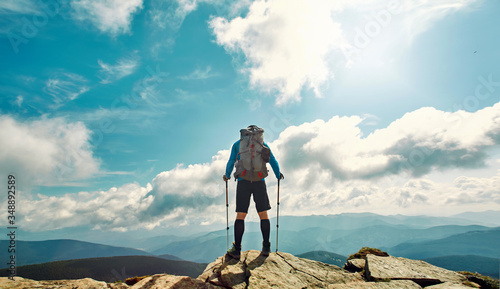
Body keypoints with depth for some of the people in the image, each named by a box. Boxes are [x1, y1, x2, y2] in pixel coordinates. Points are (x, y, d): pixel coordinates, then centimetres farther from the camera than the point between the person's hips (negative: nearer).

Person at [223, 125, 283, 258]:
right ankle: (266, 247, 8)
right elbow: (273, 161, 11)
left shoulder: (237, 144, 11)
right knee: (263, 214, 8)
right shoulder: (263, 144, 11)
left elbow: (231, 162, 9)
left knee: (240, 215, 1)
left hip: (243, 182, 0)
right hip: (259, 182, 0)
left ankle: (236, 250, -3)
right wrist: (278, 175, 26)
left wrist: (227, 175, 26)